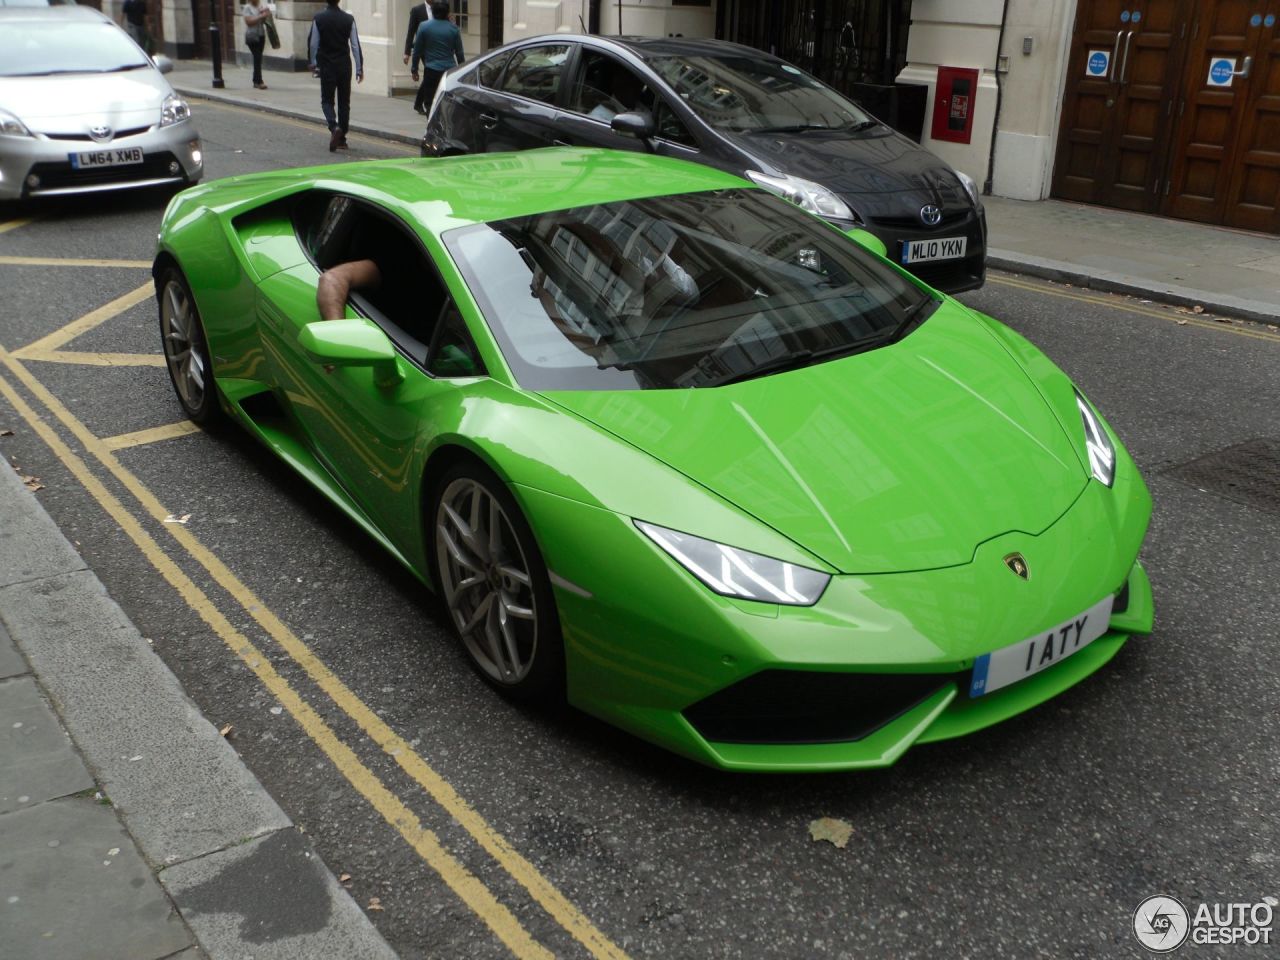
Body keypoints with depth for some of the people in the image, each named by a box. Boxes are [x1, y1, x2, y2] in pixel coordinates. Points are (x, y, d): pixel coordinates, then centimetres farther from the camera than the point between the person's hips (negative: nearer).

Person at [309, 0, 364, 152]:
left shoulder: (318, 19, -7)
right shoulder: (349, 19, -4)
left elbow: (313, 43, -2)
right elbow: (355, 45, -3)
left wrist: (313, 62, 14)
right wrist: (360, 68, 3)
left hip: (326, 66, -1)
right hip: (345, 65, 2)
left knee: (327, 100, 8)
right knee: (344, 102, 10)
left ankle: (334, 127, -20)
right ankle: (342, 140, 13)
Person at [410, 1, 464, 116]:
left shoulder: (424, 27, -1)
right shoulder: (454, 29, 3)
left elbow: (417, 50, 1)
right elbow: (459, 52, 8)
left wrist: (414, 69, 10)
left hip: (431, 70, -2)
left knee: (430, 102, 2)